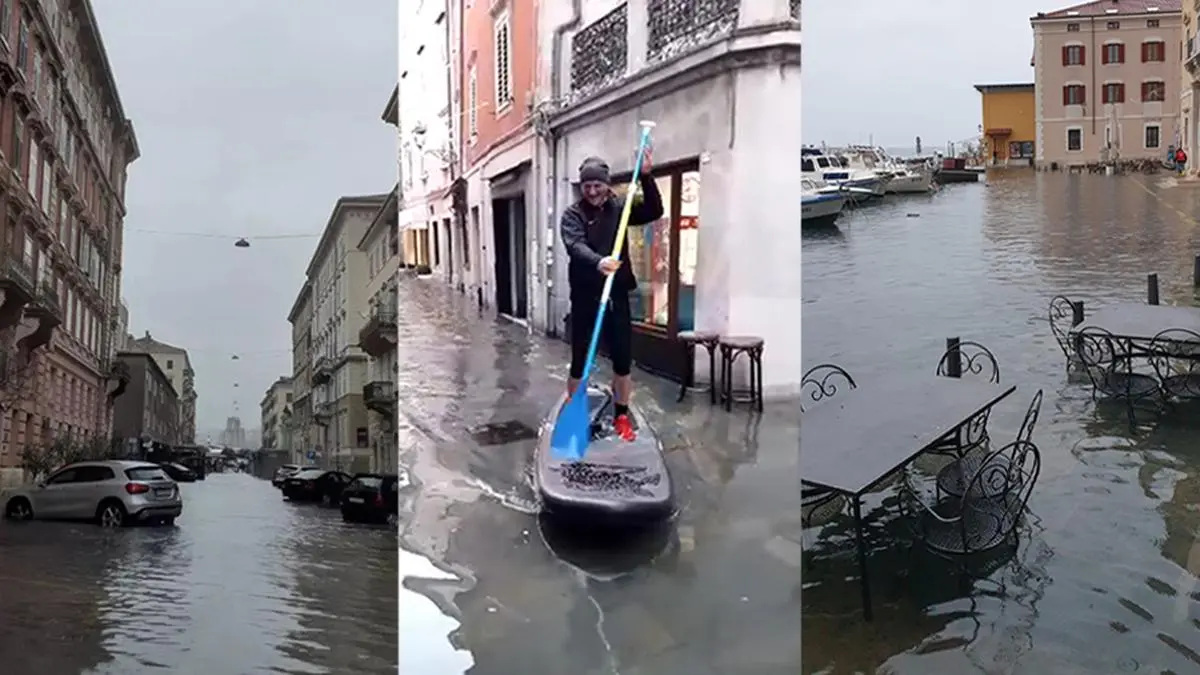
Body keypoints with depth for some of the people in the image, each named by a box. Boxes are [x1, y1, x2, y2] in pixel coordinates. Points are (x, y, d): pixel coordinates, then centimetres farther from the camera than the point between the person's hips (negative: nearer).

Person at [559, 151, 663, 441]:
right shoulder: (573, 214, -5)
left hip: (617, 296, 3)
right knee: (579, 360, 4)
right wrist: (598, 262, -44)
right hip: (585, 298, -3)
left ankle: (621, 416, 19)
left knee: (623, 360, 6)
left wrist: (646, 177, -17)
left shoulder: (618, 209, 5)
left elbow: (654, 212, -4)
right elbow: (575, 246, -23)